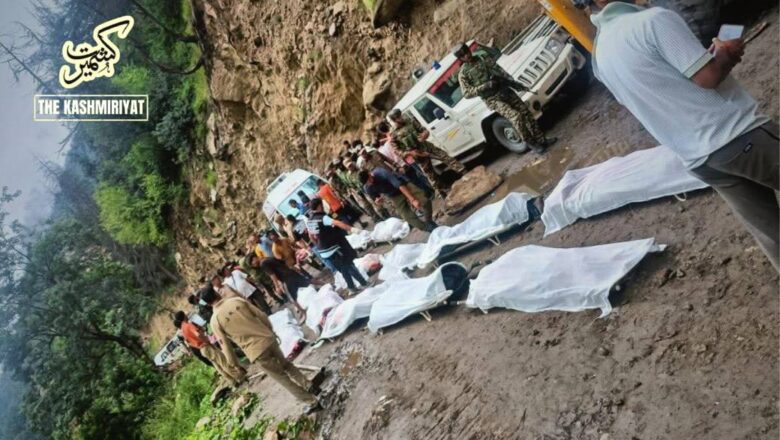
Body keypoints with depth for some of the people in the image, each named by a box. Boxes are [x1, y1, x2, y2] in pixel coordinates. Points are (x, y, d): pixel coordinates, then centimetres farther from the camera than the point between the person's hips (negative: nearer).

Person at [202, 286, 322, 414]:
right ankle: (309, 386, 38)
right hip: (267, 339, 3)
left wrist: (235, 365, 9)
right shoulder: (237, 300, 1)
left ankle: (312, 402, 18)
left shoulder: (215, 320, -6)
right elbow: (262, 316, 4)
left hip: (256, 351, -3)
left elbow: (225, 346, -4)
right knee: (286, 364, 30)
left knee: (282, 378, 11)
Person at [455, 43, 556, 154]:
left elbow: (500, 70, 9)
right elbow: (467, 93, -11)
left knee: (526, 112, -1)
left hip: (504, 90, 5)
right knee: (516, 117, -21)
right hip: (492, 100, -5)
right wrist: (485, 86, -20)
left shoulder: (484, 59, 10)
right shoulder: (463, 74, -3)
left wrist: (514, 82, -2)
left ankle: (541, 139, 9)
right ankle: (531, 144, -6)